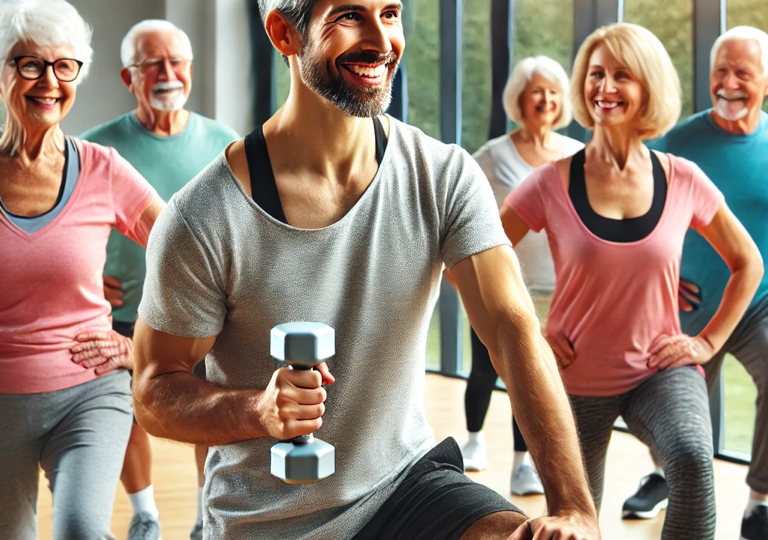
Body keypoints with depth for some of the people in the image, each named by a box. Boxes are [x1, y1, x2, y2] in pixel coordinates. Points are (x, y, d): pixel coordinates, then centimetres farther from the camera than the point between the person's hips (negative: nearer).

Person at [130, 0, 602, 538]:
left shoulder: (446, 176, -9)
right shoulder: (204, 218, -16)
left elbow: (515, 331, -17)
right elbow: (155, 393, -7)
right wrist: (259, 410, -29)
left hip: (404, 482, 2)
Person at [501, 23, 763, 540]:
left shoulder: (684, 181, -4)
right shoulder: (553, 184, -9)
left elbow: (748, 264, 11)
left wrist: (709, 341, 3)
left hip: (663, 372, 0)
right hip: (577, 381, 1)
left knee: (693, 458, -32)